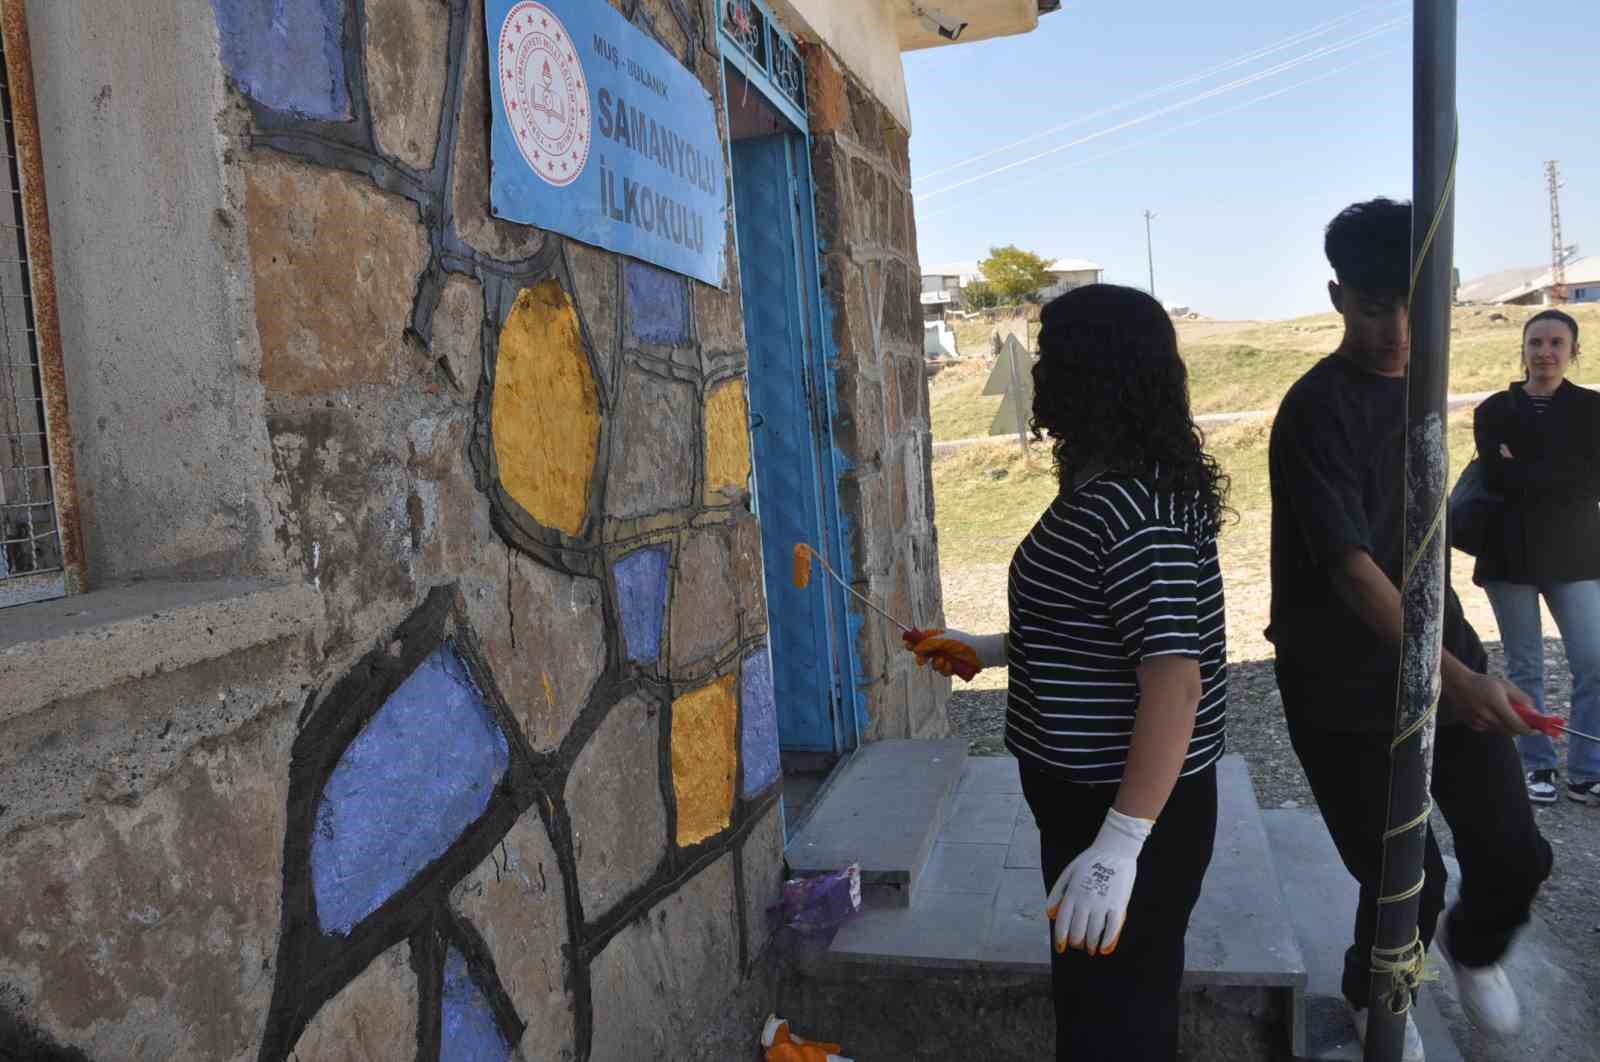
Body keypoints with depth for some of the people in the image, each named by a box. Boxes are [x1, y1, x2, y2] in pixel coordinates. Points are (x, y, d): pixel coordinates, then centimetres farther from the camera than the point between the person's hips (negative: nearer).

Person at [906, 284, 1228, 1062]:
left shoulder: (1124, 506, -25)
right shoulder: (1133, 484, 7)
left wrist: (1117, 848, -31)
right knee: (1123, 994, 26)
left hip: (1125, 809, -9)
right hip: (1105, 794, 10)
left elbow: (1174, 679, -31)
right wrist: (990, 650, 20)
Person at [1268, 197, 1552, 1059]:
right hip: (1344, 684, -6)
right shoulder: (1318, 409, -19)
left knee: (1515, 855, 5)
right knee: (1406, 881, 2)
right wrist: (1453, 678, -37)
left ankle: (1473, 947, 40)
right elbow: (1350, 567, -27)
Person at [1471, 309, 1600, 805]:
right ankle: (1537, 766, 18)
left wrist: (1522, 473, -11)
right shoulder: (1495, 410, 4)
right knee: (1525, 666, 7)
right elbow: (1494, 475, -10)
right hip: (1511, 554, 0)